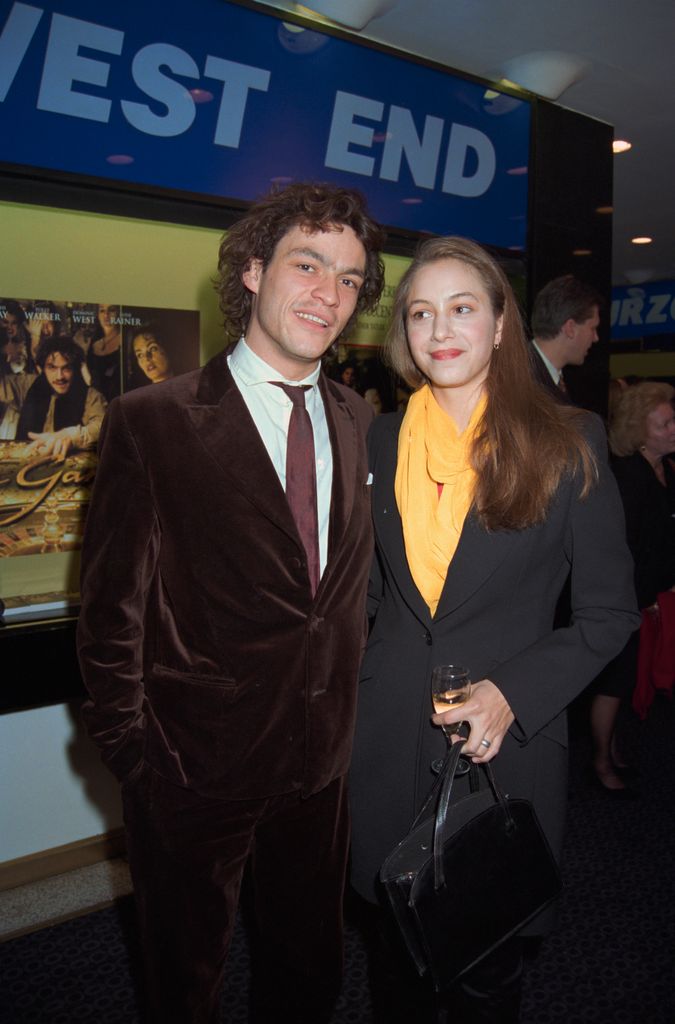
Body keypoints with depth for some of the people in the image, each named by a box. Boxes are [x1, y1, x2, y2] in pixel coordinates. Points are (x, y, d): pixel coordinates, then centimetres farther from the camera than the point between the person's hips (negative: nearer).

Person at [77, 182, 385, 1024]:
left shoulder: (361, 423, 1)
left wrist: (352, 709, 4)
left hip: (322, 764, 5)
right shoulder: (150, 423, -14)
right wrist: (135, 759, -8)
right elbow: (113, 616, -10)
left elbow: (355, 585, 8)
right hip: (195, 768, -4)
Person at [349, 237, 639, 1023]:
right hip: (388, 743, 3)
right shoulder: (379, 443, 3)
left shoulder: (569, 443, -7)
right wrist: (347, 700, 3)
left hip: (509, 743, -2)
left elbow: (609, 611, -4)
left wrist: (513, 694, -16)